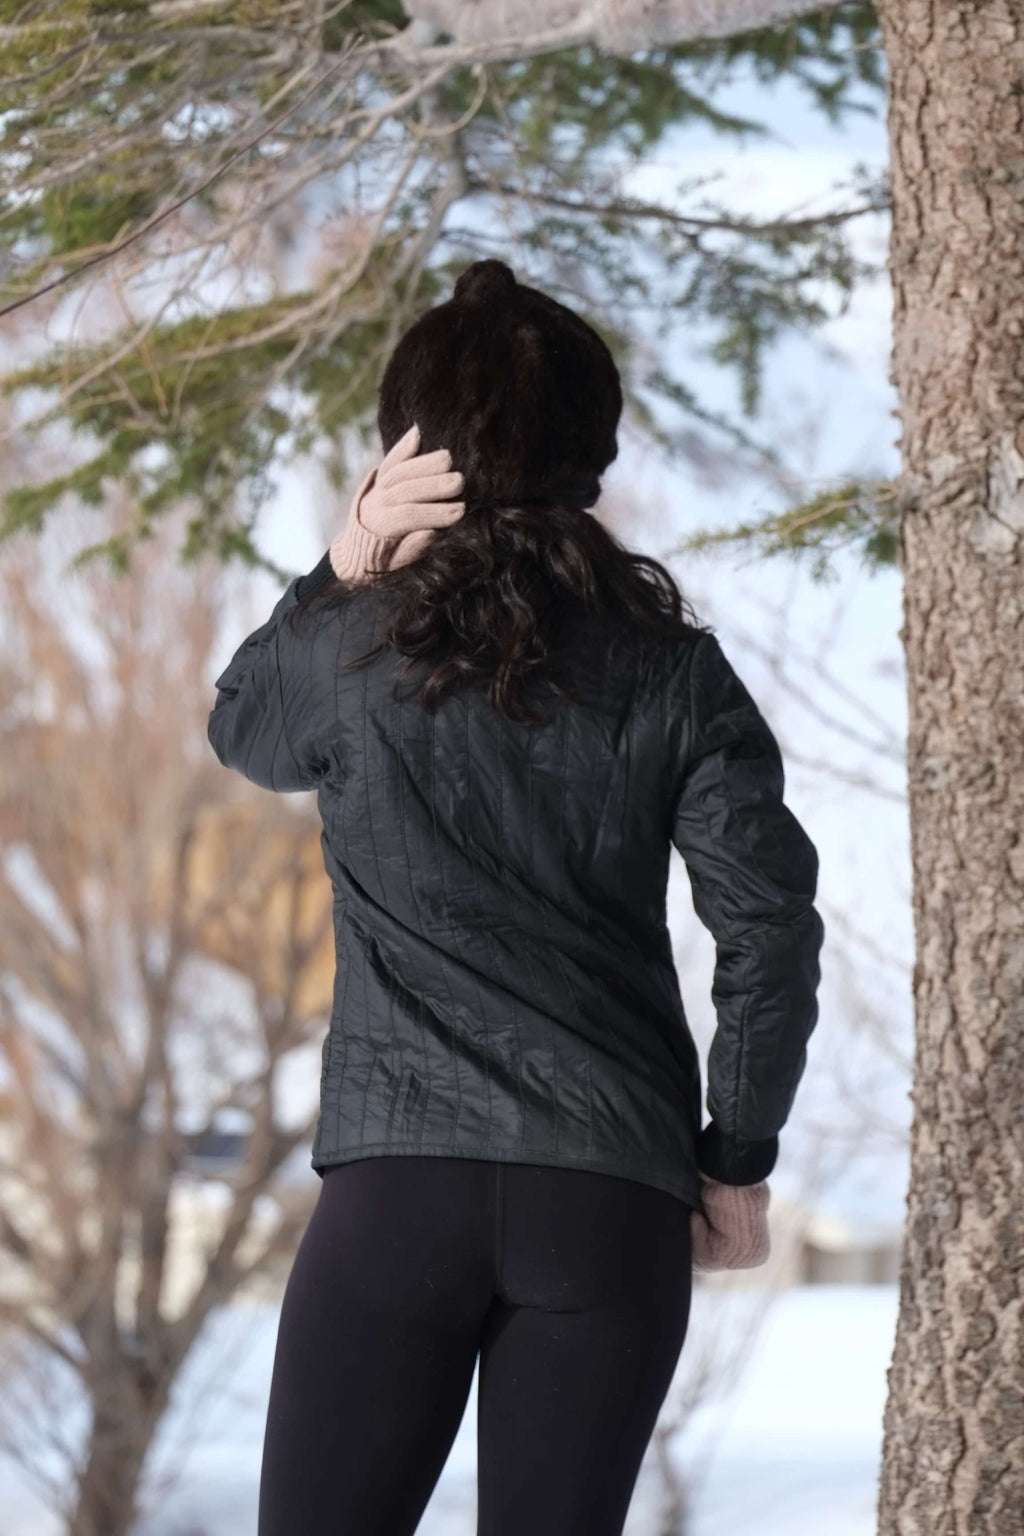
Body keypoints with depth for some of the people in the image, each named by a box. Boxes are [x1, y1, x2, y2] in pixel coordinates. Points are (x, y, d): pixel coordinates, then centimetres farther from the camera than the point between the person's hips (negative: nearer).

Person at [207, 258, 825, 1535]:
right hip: (615, 1196, 2)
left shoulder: (355, 650, 1)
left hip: (398, 1183, -2)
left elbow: (237, 724, 24)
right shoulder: (668, 668, 4)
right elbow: (770, 920, 0)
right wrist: (737, 1156, 8)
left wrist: (344, 567, 11)